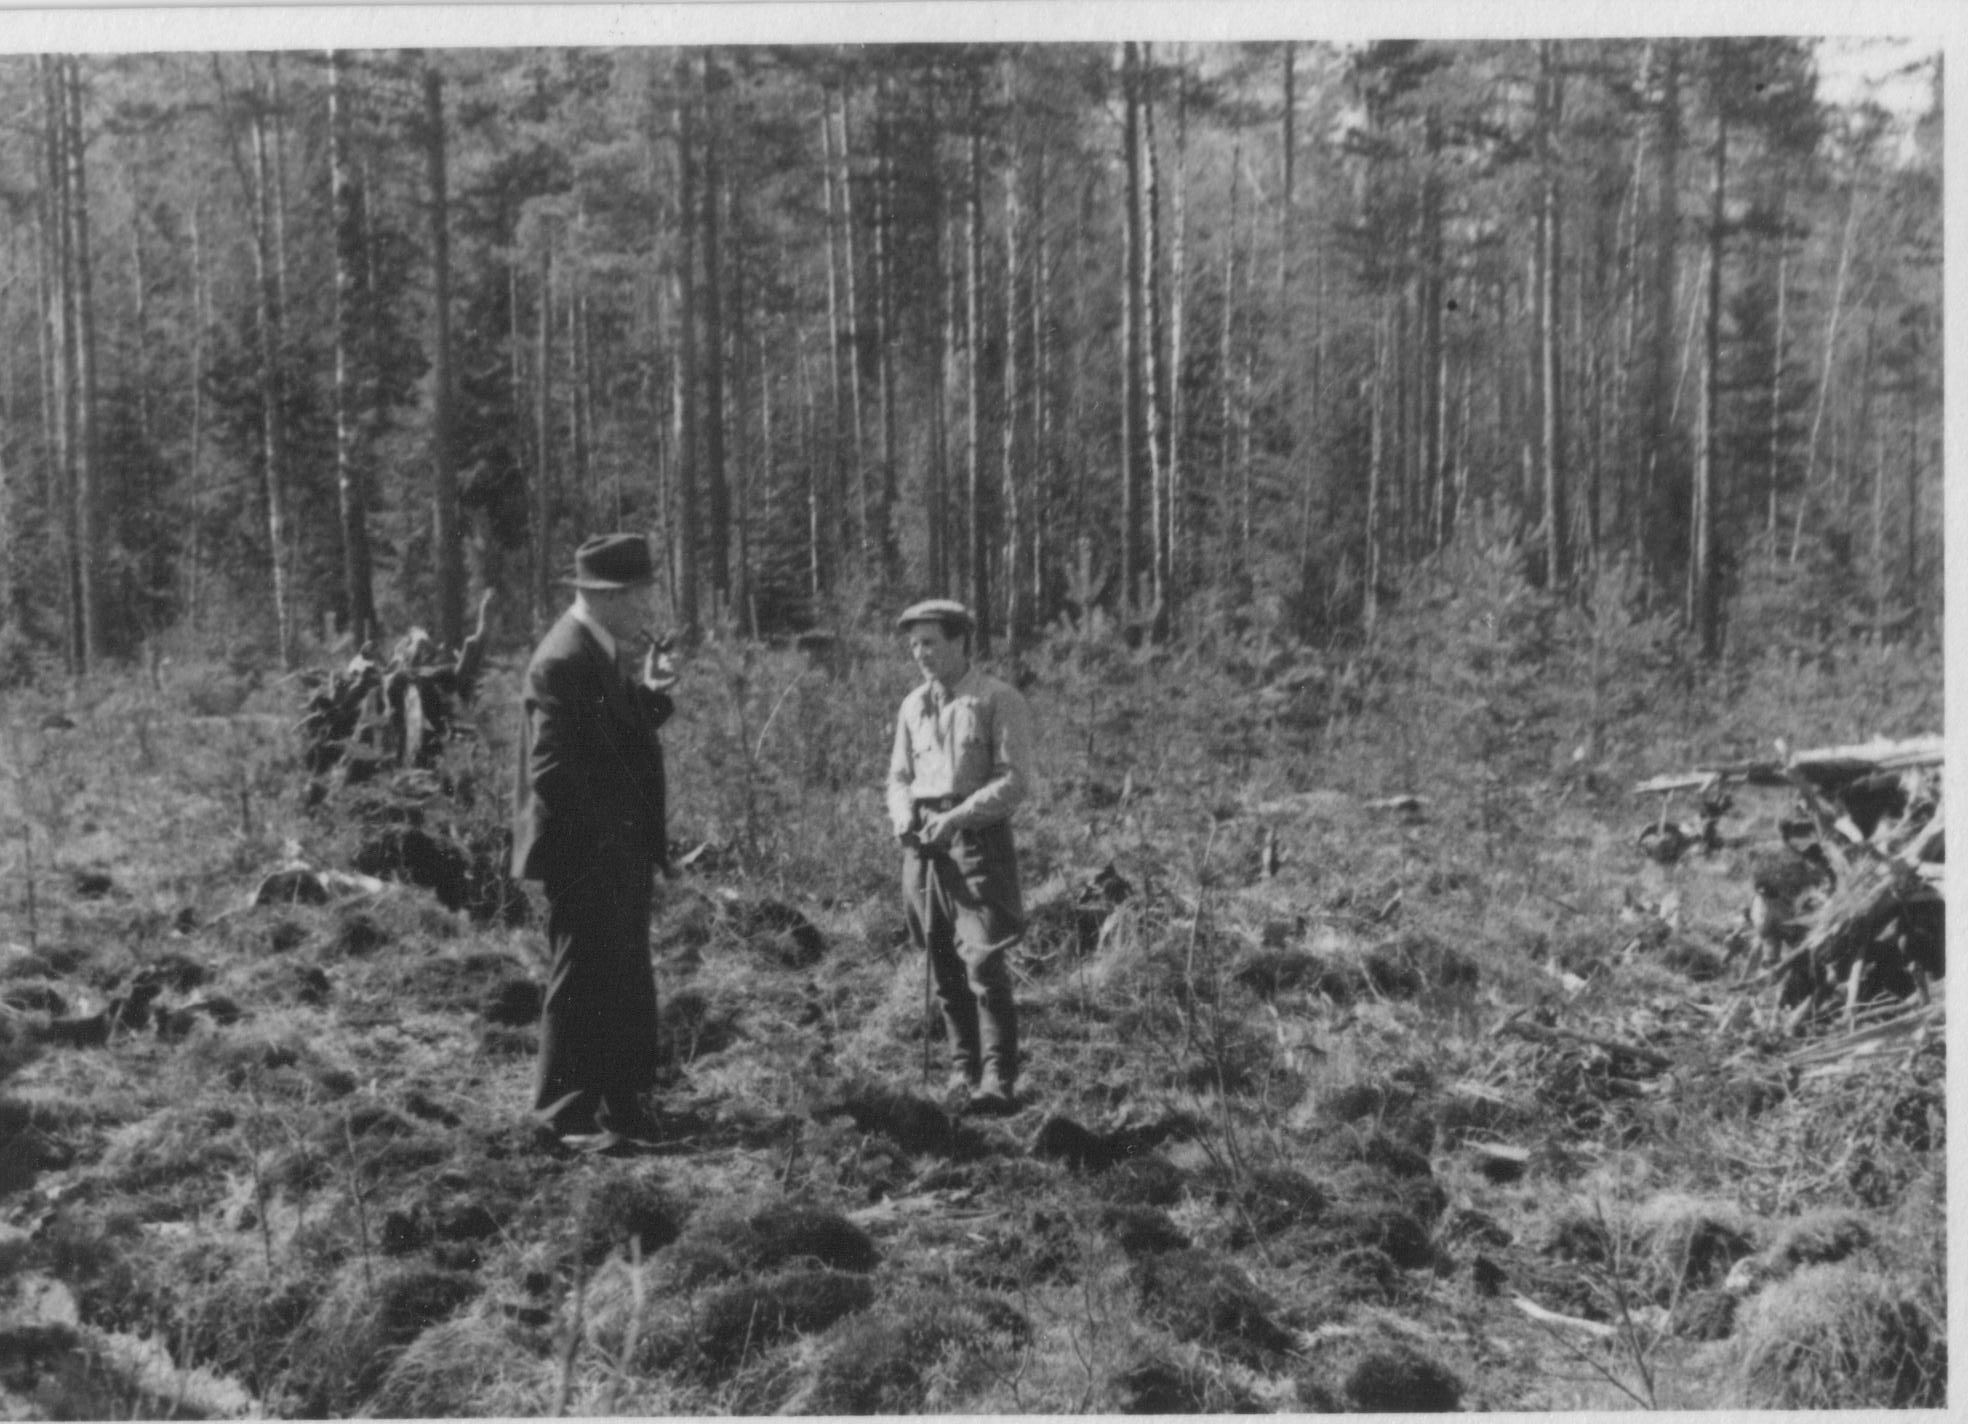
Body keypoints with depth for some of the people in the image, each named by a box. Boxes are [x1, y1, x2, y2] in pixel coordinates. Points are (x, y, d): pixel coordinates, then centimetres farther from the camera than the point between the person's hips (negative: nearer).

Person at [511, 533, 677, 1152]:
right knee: (581, 980, 0)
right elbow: (552, 771, -22)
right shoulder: (562, 661, -19)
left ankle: (621, 1102, 26)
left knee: (626, 981, 15)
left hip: (622, 852, 10)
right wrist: (598, 837, -17)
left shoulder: (608, 653, 11)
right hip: (586, 856, -10)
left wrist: (649, 695, -2)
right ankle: (568, 1115, 12)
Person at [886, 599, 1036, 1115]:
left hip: (979, 841, -5)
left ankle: (998, 1083, -7)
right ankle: (963, 1073, 20)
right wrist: (902, 815, -2)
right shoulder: (913, 706, 14)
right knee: (944, 970, 9)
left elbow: (1015, 780, -9)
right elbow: (899, 775, 20)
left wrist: (958, 816, -19)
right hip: (924, 846, 6)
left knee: (984, 965, -12)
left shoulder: (999, 701, -4)